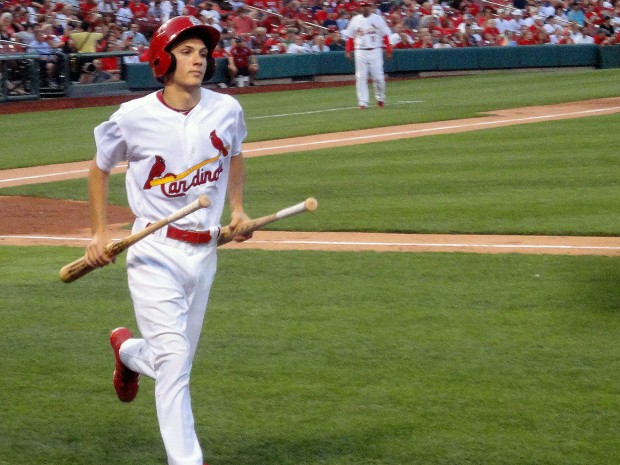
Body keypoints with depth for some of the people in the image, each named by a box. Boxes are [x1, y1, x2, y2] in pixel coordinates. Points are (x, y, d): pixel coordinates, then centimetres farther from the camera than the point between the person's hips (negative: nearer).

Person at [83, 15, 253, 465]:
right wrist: (100, 233, 2)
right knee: (173, 357, -15)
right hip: (156, 254, -5)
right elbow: (100, 168, 6)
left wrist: (237, 209, 8)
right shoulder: (134, 117, -11)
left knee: (177, 358, 16)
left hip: (204, 253, 5)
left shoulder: (227, 110, -1)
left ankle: (128, 350, 50)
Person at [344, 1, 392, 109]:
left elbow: (385, 35, 3)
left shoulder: (378, 19, 3)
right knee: (361, 77, -3)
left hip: (375, 51, -1)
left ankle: (380, 98, 18)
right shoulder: (355, 20, 7)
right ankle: (363, 102, 1)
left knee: (378, 76, -3)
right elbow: (350, 37, 10)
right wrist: (348, 51, 2)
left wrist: (388, 50, -3)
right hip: (360, 52, 1)